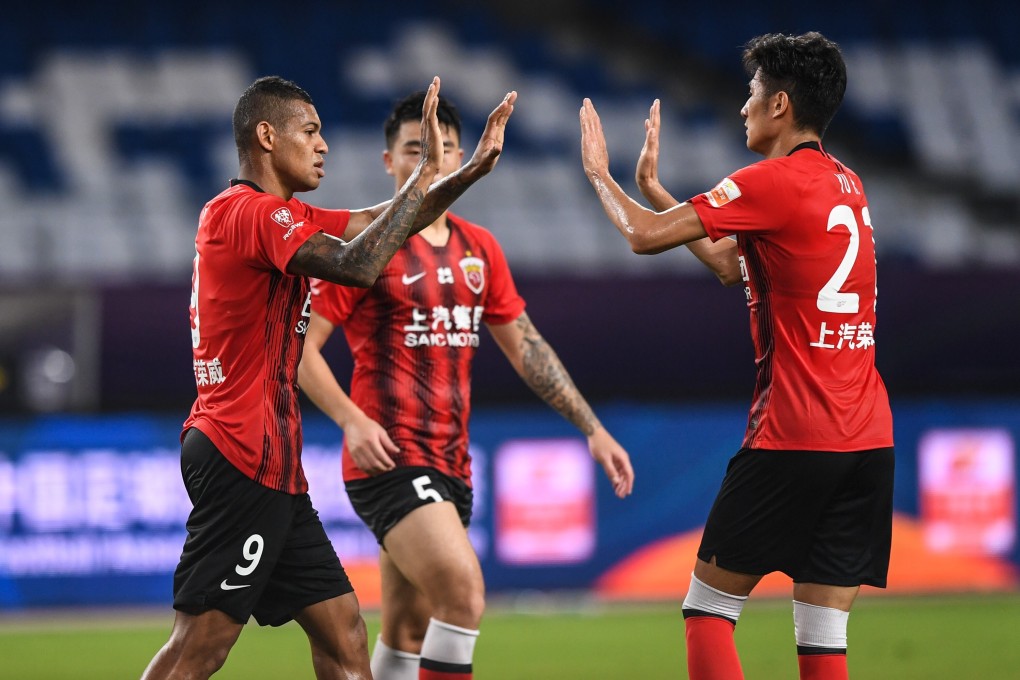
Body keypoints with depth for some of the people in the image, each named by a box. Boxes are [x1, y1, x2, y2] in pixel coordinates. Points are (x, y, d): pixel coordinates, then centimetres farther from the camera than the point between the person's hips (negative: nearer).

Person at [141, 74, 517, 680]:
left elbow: (384, 223, 25)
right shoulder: (249, 211, -13)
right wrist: (426, 173, -17)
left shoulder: (285, 217, 18)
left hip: (273, 469, 11)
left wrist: (472, 169, 12)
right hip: (241, 458, -11)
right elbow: (358, 265, -25)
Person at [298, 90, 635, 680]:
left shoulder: (479, 249, 13)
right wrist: (352, 419, -22)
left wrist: (592, 429, 15)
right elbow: (300, 346, -7)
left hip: (450, 467, 7)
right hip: (390, 457, -7)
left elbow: (525, 346, 21)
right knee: (464, 593, -23)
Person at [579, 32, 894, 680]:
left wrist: (599, 173, 10)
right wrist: (653, 186, 29)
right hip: (870, 438, 7)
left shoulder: (773, 182, -10)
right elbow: (732, 264, 26)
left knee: (708, 613, 4)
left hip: (792, 438, -7)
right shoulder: (848, 185, 16)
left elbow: (645, 235, -9)